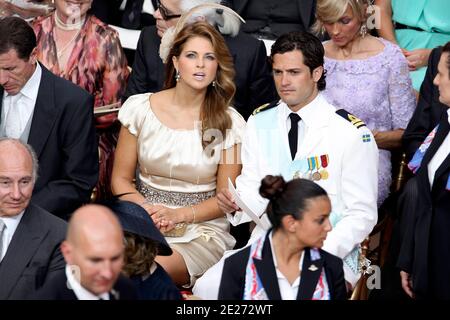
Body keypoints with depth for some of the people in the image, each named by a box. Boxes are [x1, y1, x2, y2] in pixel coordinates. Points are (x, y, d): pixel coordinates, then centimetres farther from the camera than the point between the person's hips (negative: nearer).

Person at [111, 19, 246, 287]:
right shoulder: (139, 108, 3)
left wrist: (178, 215, -13)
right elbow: (121, 179, 9)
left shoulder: (229, 123, -1)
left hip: (202, 231, -1)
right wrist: (147, 211, -12)